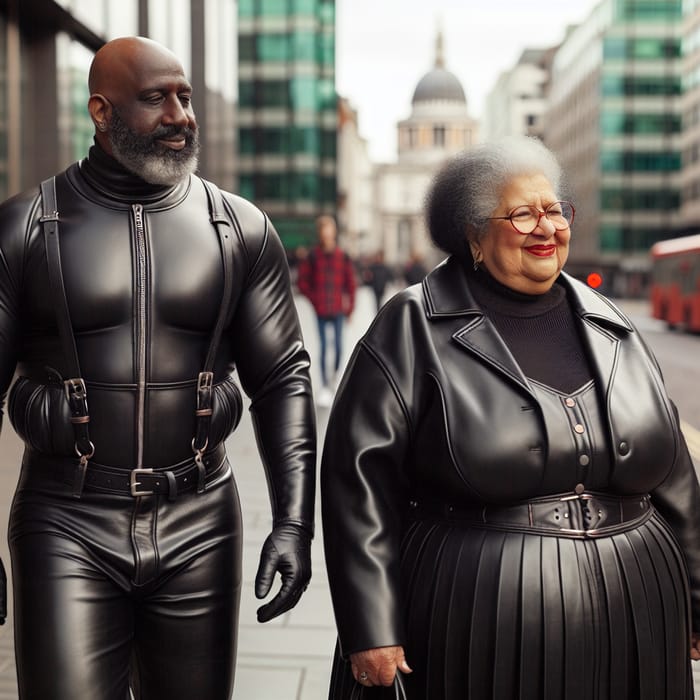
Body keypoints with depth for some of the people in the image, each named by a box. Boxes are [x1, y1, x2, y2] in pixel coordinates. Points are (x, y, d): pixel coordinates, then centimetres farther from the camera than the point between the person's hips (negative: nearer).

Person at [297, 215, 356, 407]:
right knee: (323, 348, 0)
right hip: (321, 311, -1)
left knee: (338, 347, 1)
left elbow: (351, 283, 7)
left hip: (338, 311, 1)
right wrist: (314, 299, -4)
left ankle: (334, 374, 29)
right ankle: (324, 387, 7)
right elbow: (302, 281, 4)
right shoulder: (313, 256, -2)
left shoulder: (343, 257, 0)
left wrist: (349, 307, 5)